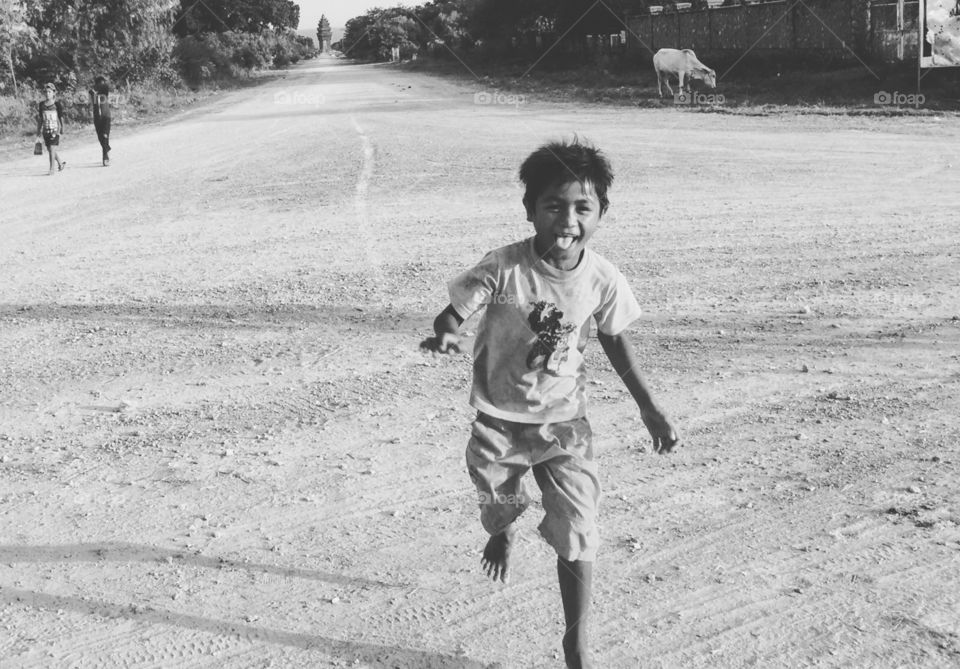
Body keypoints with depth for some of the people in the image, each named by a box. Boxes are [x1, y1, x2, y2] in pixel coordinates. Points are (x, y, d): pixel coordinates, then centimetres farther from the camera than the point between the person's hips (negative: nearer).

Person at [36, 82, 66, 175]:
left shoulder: (57, 104, -4)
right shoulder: (42, 104, 7)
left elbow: (61, 117, -1)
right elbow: (40, 119, 12)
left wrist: (61, 129, -3)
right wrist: (39, 132, 10)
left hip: (55, 129, -5)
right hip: (46, 129, 5)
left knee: (52, 148, -10)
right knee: (50, 149, 9)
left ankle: (52, 169, -6)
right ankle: (60, 163, 30)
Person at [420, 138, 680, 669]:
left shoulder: (602, 279, -15)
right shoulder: (505, 268, -23)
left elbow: (614, 339, 1)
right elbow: (455, 311, -22)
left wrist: (648, 408, 2)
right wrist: (445, 334, -48)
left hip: (564, 424, 1)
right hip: (498, 420, 0)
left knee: (576, 539, -3)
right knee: (497, 506, 24)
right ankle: (504, 534, 63)